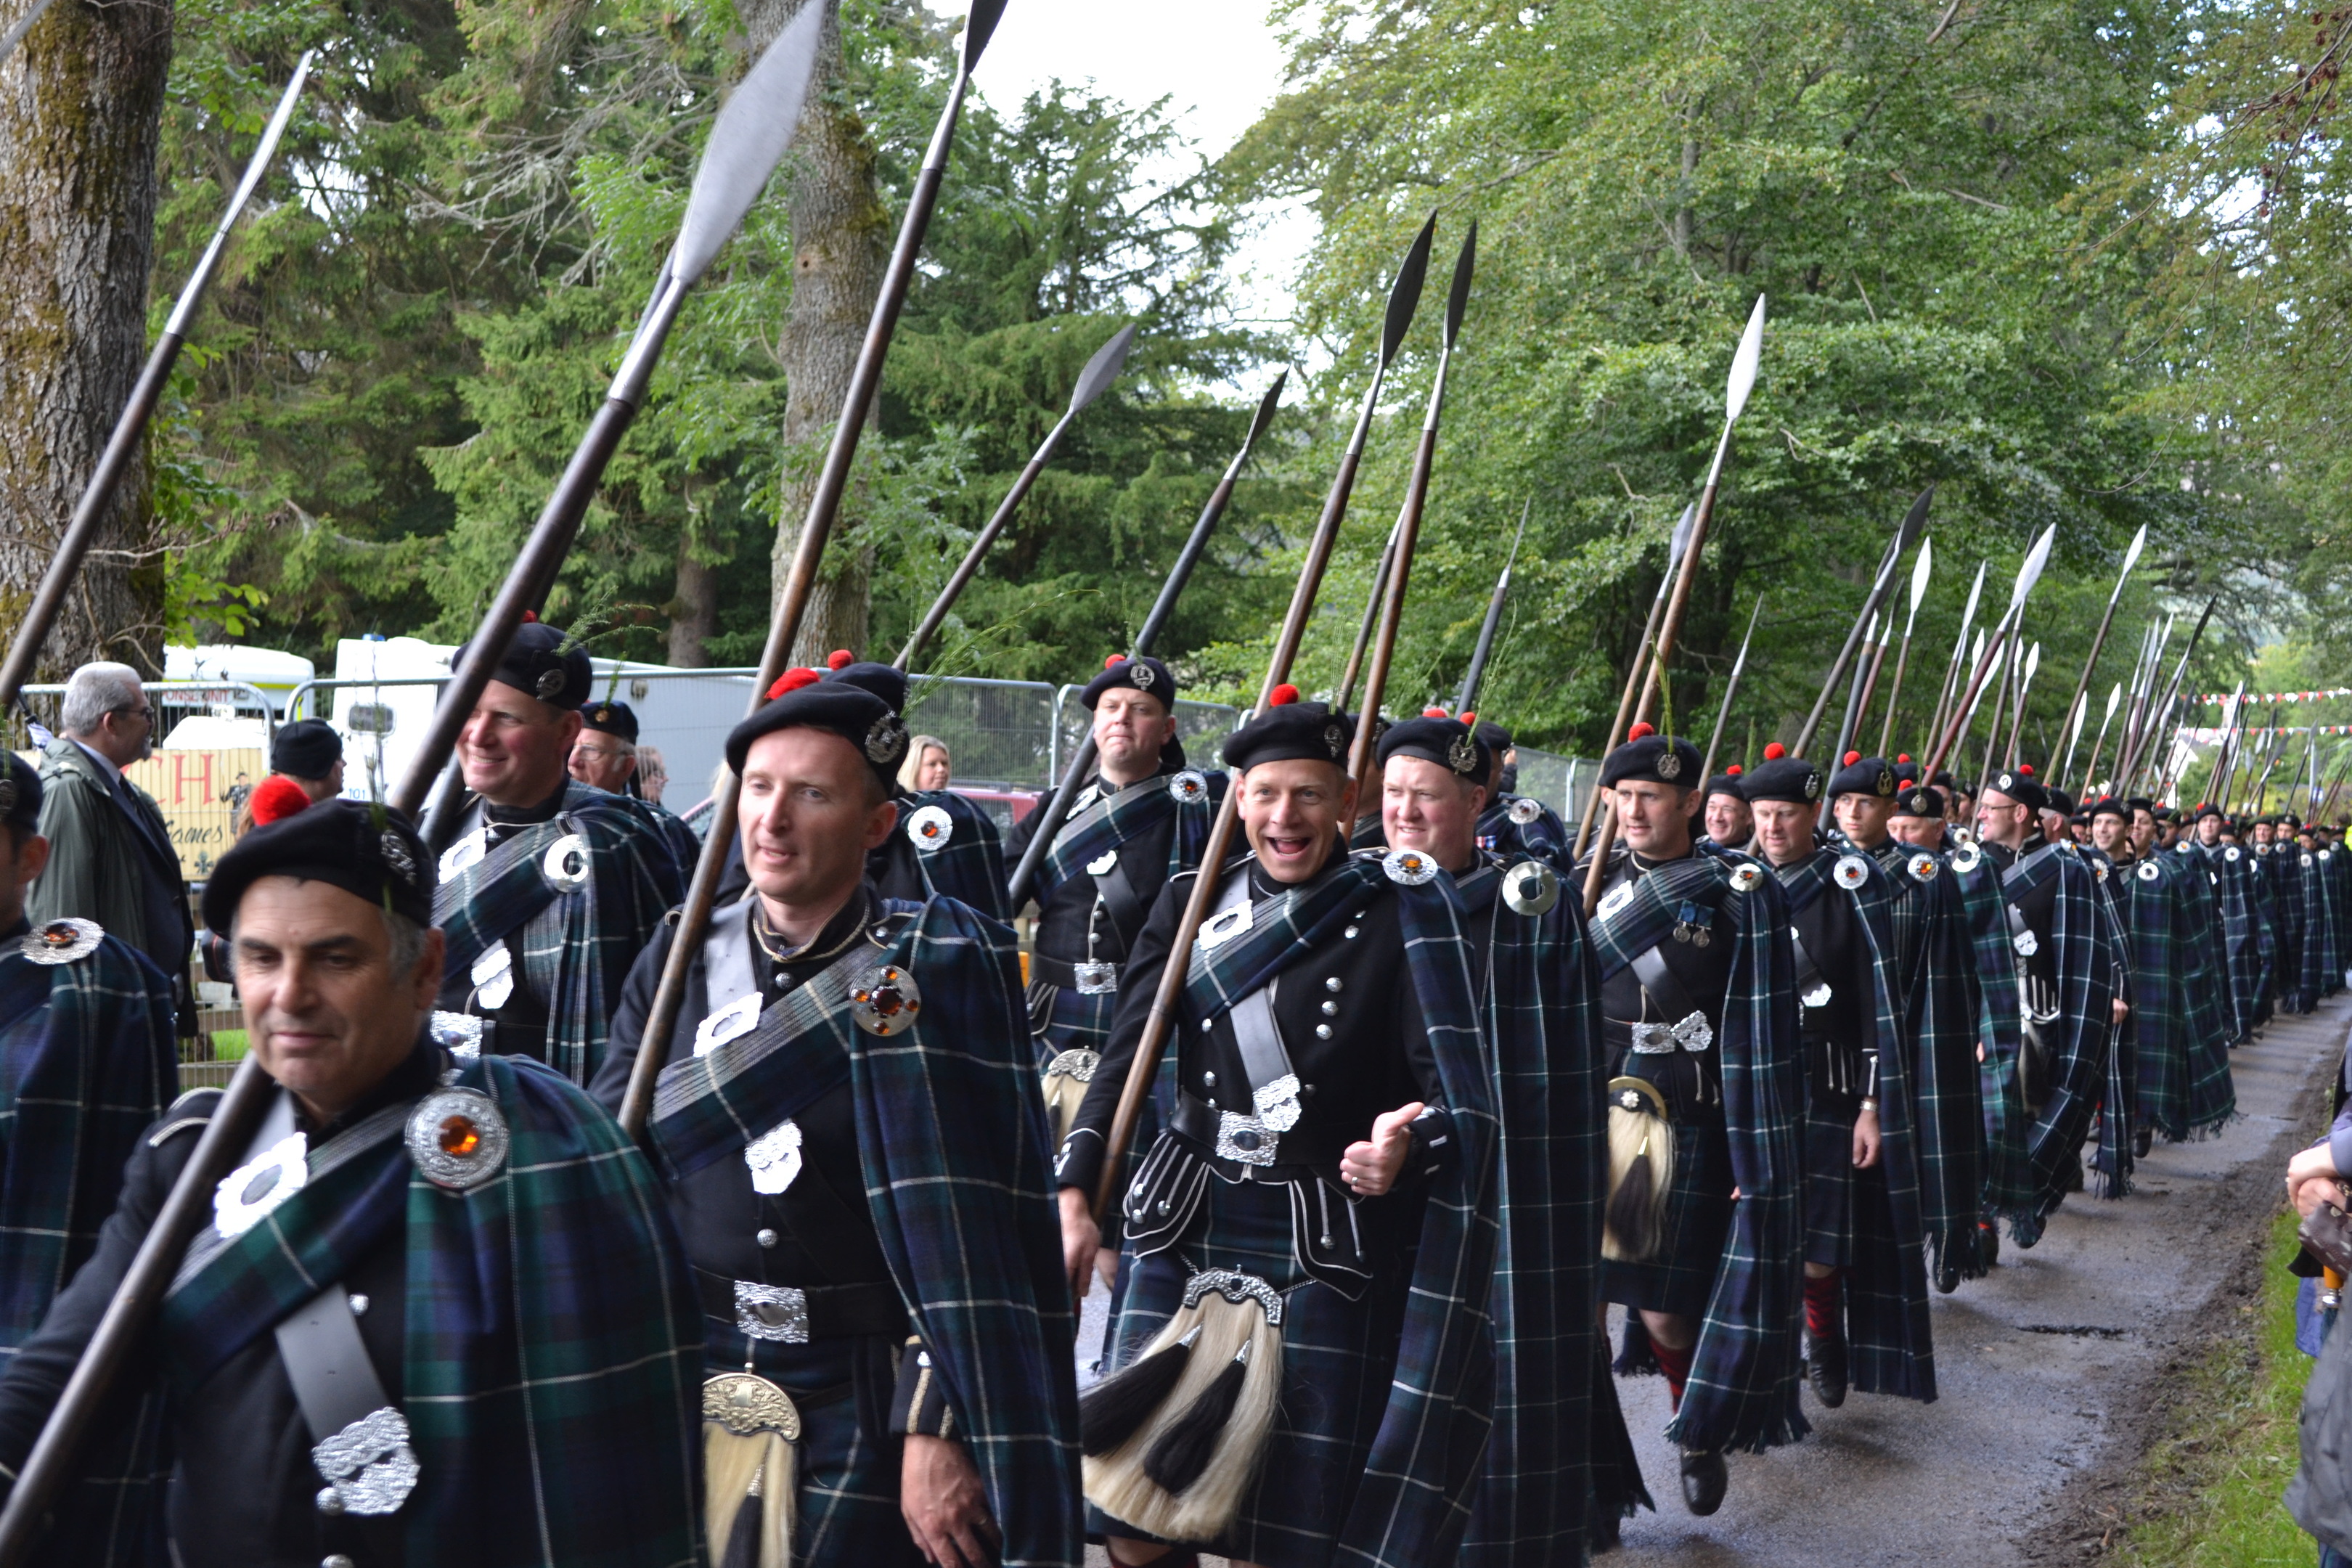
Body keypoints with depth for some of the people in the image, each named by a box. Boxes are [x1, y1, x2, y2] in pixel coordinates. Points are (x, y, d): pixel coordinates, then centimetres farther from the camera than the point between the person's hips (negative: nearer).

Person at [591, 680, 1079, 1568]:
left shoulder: (937, 967, -10)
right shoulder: (682, 964, 4)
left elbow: (973, 1228, -13)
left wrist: (941, 1426, -16)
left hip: (866, 1416, -4)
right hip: (690, 1391, 4)